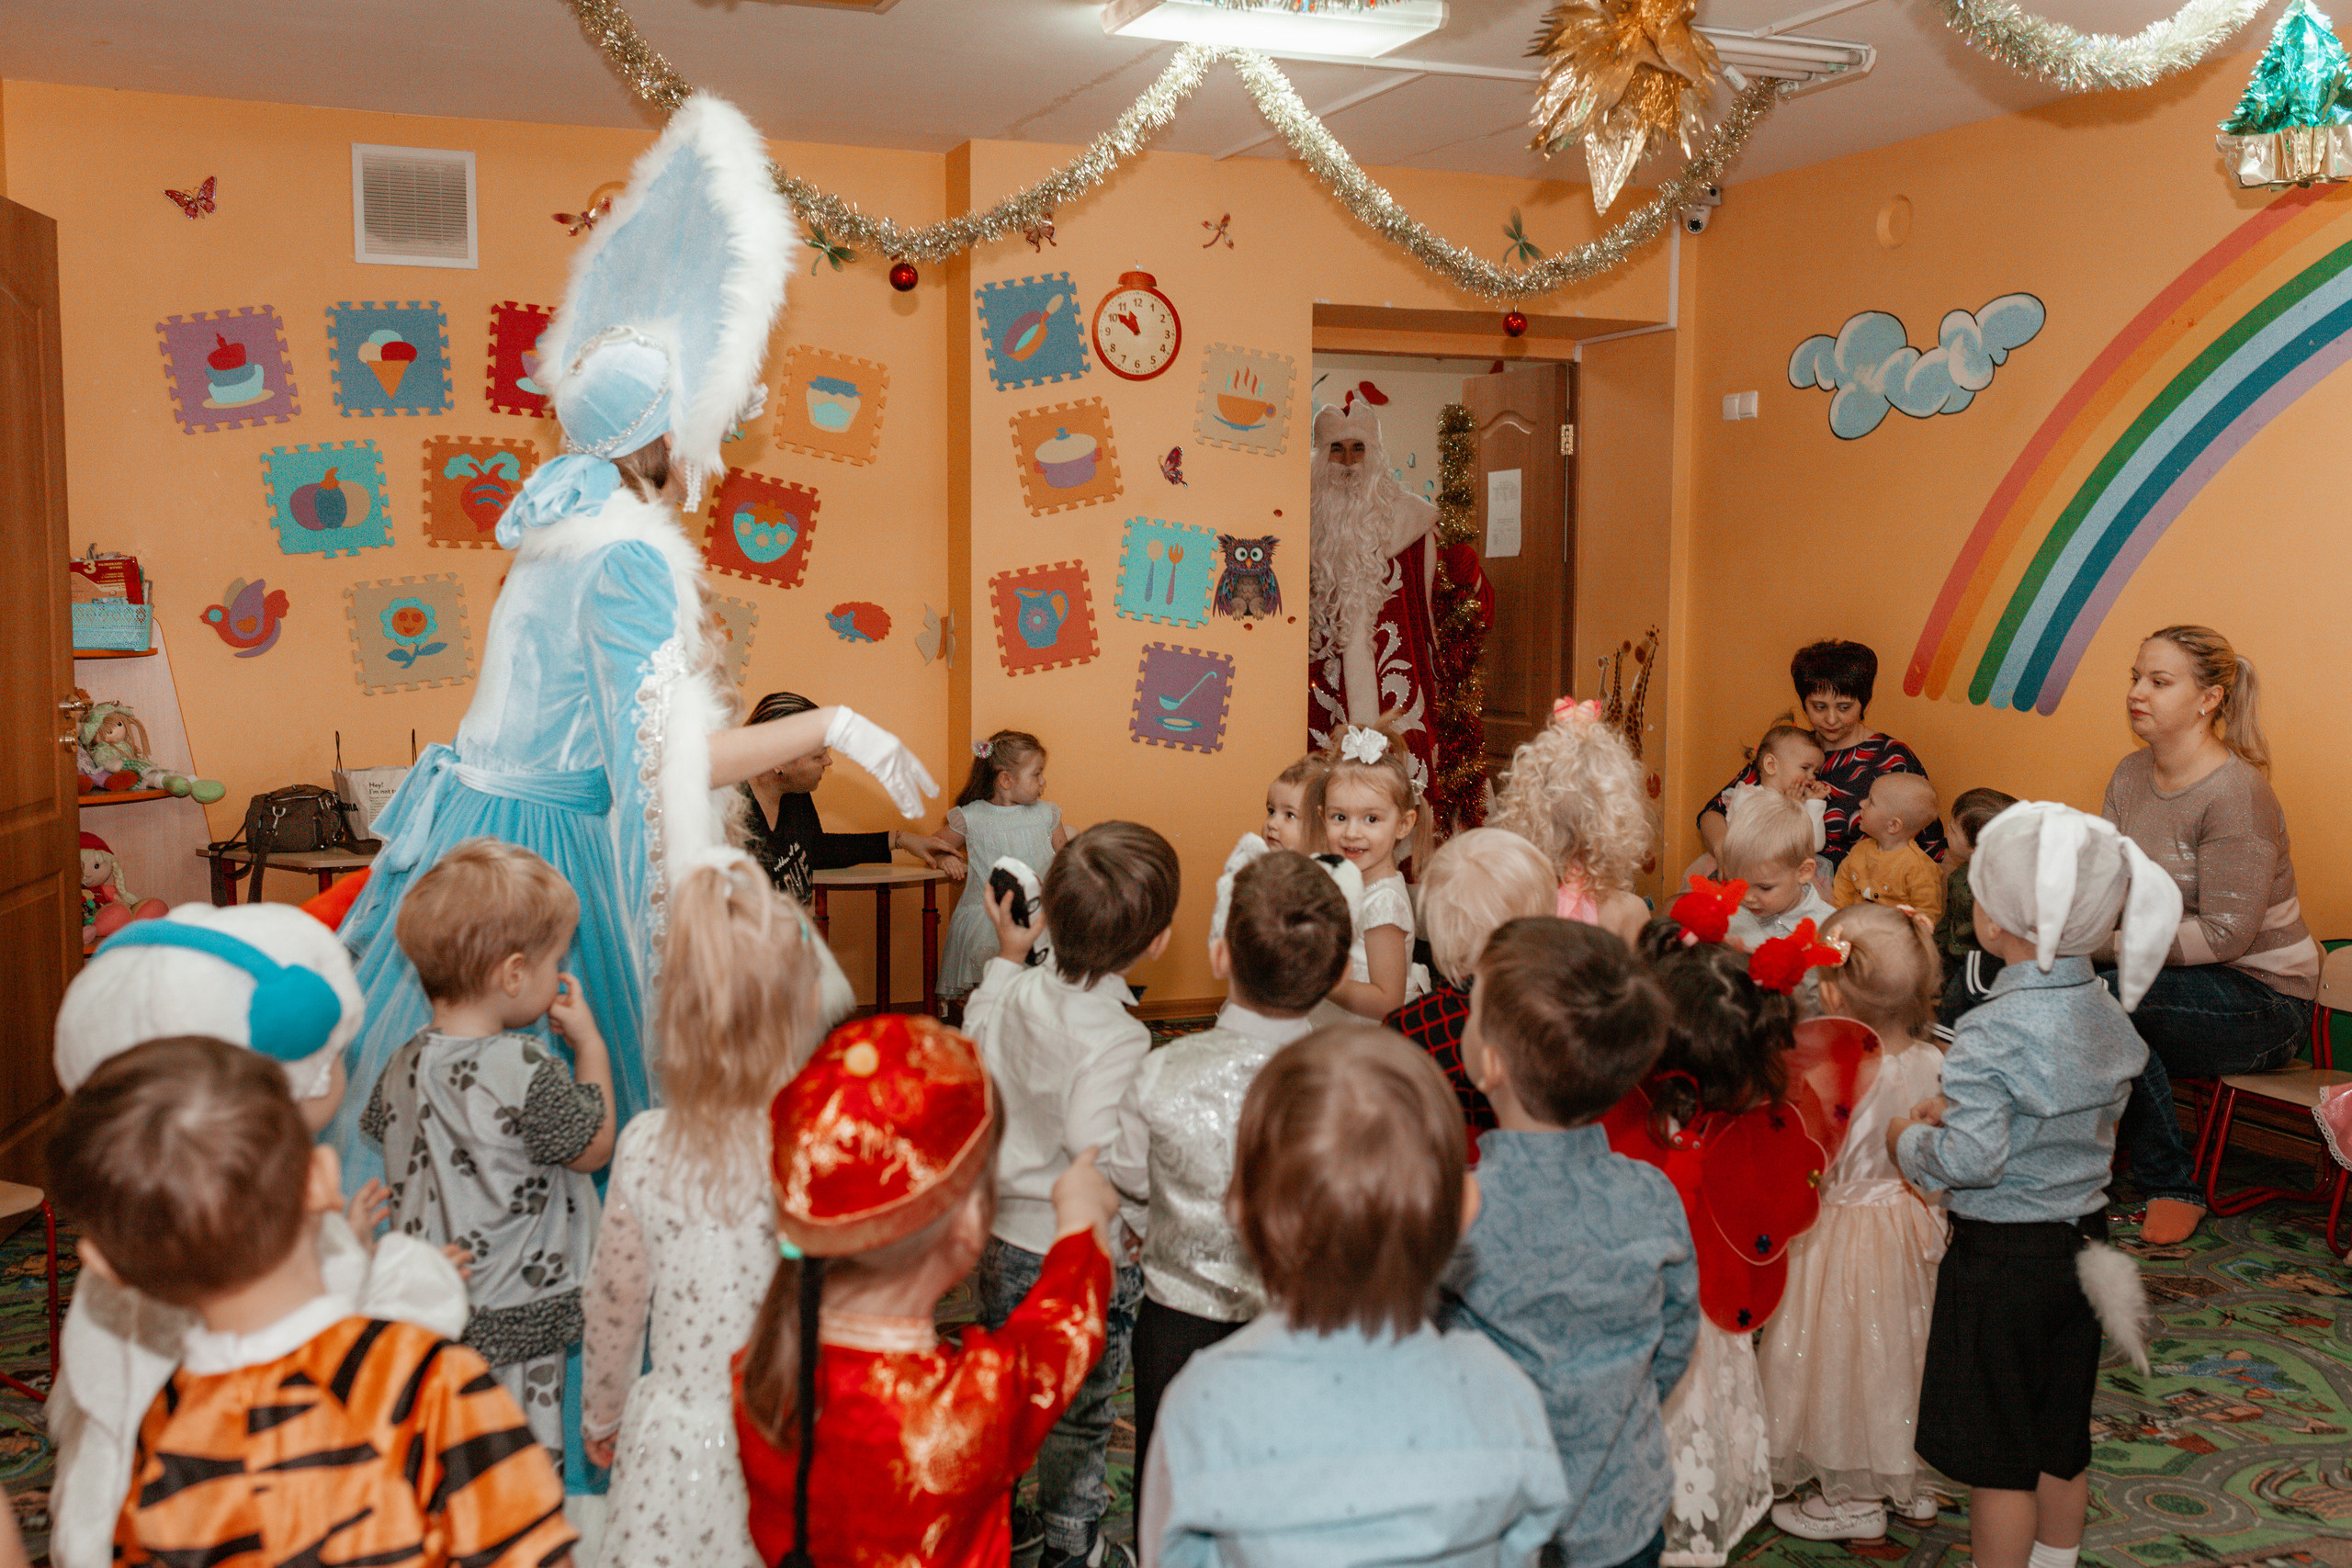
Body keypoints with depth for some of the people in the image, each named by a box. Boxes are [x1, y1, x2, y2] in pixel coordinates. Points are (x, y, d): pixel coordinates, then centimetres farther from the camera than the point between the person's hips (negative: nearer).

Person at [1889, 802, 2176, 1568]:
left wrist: (1909, 1140, -10)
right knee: (2063, 1438, 22)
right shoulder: (2107, 1012, -1)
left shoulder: (1994, 1033, -26)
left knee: (1996, 1455, 7)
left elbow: (1969, 1159, -29)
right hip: (2079, 1242, 8)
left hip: (2001, 1255, -8)